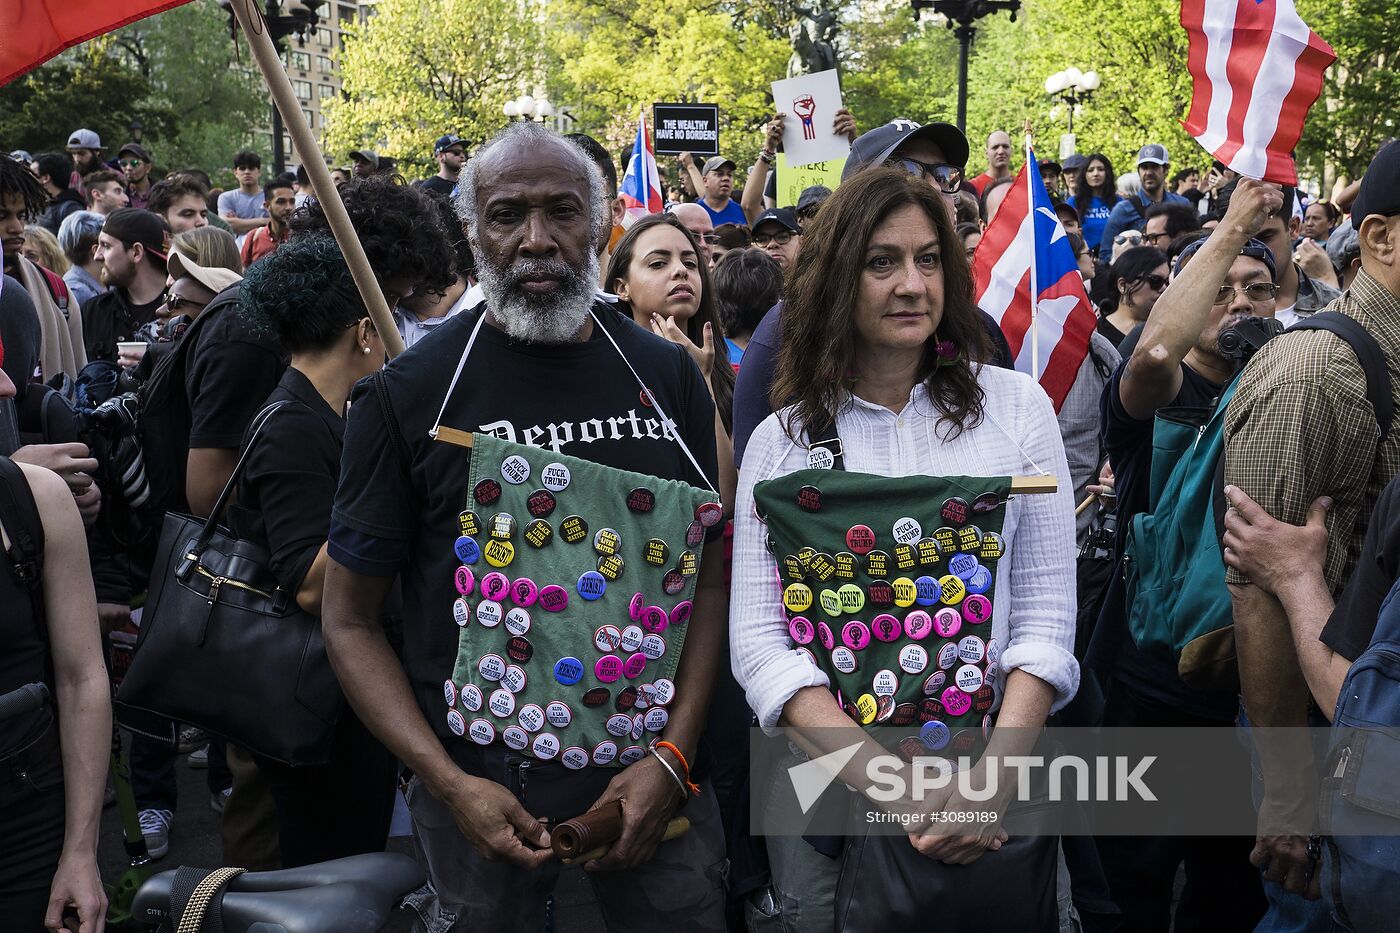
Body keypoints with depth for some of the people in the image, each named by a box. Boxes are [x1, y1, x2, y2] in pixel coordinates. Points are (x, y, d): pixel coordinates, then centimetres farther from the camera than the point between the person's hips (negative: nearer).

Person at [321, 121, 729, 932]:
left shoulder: (667, 375, 0)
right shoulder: (408, 394, -8)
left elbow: (710, 573, 3)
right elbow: (350, 620, -4)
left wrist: (674, 754, -9)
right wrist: (450, 784, -15)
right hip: (483, 777, -2)